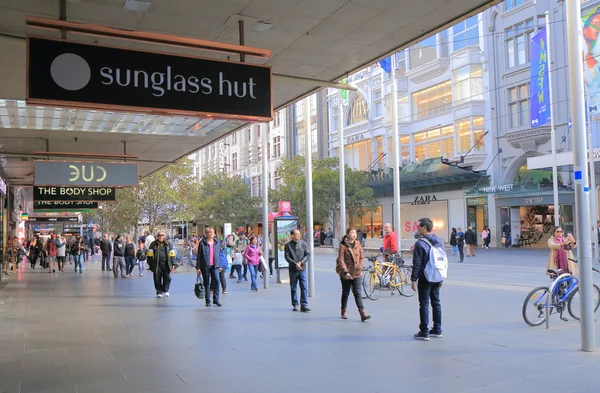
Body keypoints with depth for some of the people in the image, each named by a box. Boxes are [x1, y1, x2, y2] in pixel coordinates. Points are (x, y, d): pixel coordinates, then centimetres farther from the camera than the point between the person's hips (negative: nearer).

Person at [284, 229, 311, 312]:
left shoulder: (303, 243, 4)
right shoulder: (288, 245, 0)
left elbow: (308, 254, 3)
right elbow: (287, 257, -6)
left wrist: (301, 262, -10)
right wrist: (295, 264, -16)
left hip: (302, 269, 1)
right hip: (293, 269, -1)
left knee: (304, 287, -5)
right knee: (293, 288, 9)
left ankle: (304, 305, -1)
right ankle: (295, 305, 21)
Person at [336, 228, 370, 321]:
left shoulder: (358, 245, 5)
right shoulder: (342, 246, -8)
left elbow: (361, 258, 8)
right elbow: (341, 260, -12)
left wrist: (360, 267, -9)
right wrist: (346, 272, -20)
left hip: (357, 274, 3)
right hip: (345, 274, -2)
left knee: (358, 294, -3)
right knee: (345, 293, 12)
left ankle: (363, 314, -9)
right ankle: (344, 312, 30)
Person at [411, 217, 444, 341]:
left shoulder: (420, 244, -16)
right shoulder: (439, 241, 7)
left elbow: (417, 264, -16)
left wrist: (413, 279, -9)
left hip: (424, 279, -7)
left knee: (424, 304, -2)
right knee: (436, 303, 14)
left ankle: (424, 333, 2)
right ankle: (437, 330, 22)